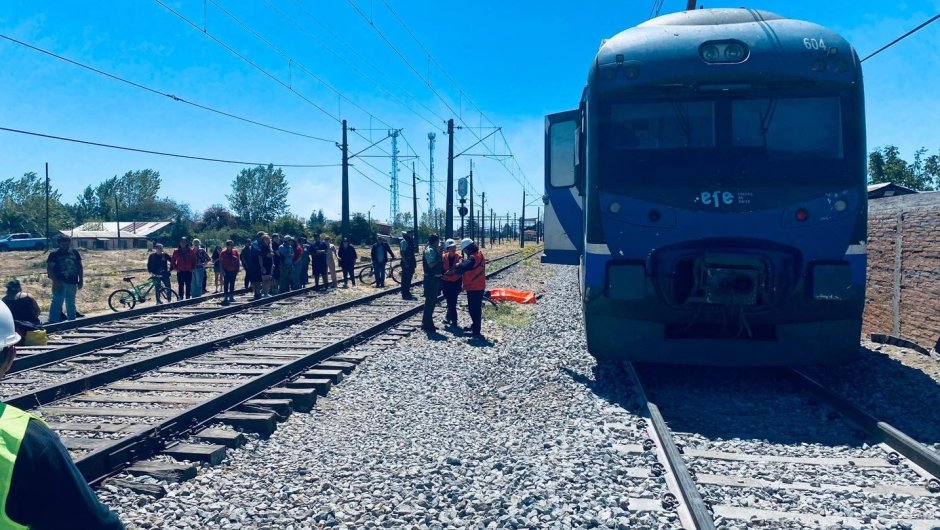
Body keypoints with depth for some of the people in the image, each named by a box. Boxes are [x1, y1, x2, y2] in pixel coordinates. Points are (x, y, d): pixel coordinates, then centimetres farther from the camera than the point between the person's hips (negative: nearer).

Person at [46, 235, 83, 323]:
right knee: (57, 302, -11)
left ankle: (72, 321, 25)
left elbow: (80, 267, 14)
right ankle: (53, 322, -9)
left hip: (72, 283, 5)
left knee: (71, 304, 15)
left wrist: (81, 280, 8)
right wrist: (55, 281, -17)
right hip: (60, 283, -5)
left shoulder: (75, 253, 8)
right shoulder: (55, 254, -4)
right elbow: (49, 268, -9)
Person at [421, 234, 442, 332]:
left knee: (432, 300, 17)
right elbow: (431, 264, -25)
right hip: (431, 278, -10)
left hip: (435, 278, 10)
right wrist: (439, 257, -17)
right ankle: (427, 325, 2)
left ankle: (427, 323, 27)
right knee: (430, 301, -5)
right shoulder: (429, 250, -16)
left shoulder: (434, 250, 13)